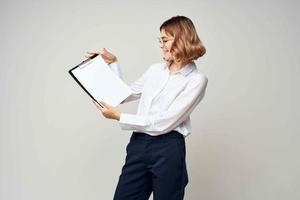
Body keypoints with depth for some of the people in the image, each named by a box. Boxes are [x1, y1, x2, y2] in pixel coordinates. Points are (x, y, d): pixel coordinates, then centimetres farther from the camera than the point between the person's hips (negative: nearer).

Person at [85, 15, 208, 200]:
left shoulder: (196, 80, -6)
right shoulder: (155, 70, 14)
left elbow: (164, 122, -14)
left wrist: (119, 117, -11)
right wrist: (113, 63, 19)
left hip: (168, 150, -5)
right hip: (139, 144, 5)